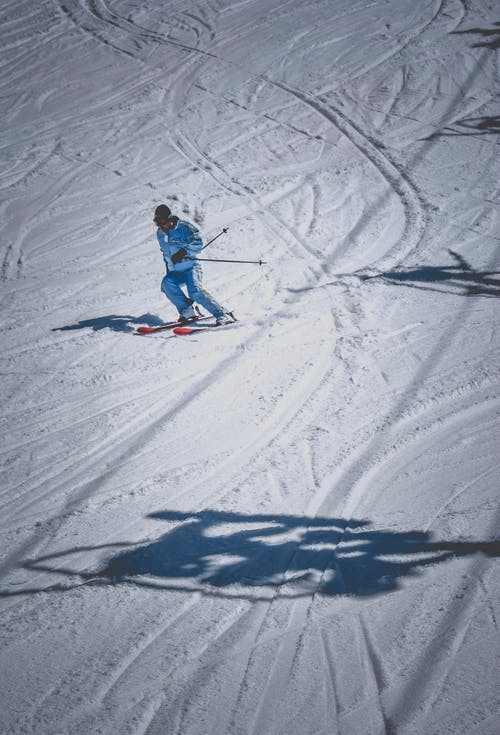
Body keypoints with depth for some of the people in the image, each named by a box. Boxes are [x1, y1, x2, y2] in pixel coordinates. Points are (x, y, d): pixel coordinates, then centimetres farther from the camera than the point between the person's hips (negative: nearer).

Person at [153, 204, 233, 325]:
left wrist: (184, 251, -31)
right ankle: (187, 310, -20)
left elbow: (198, 244, -18)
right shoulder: (160, 233, 11)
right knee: (167, 283, -26)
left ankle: (223, 315, -27)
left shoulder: (184, 227, -10)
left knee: (195, 292, -28)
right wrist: (168, 266, 29)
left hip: (191, 268, -6)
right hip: (175, 273, 6)